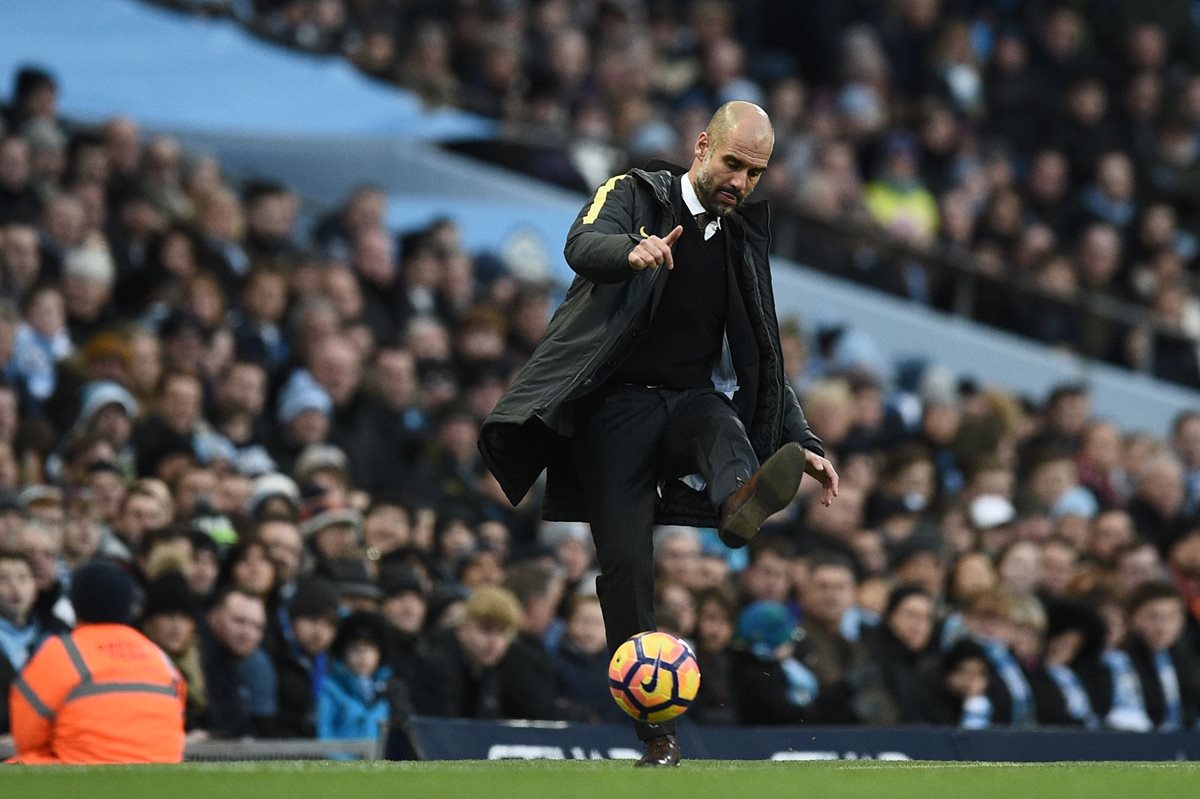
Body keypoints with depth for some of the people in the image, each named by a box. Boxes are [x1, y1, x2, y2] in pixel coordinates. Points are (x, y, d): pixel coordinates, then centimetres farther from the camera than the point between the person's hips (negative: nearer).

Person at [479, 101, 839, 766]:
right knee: (625, 562, -14)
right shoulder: (634, 195, 3)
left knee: (723, 425, -33)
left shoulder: (743, 244, 17)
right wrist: (633, 253, -42)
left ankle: (742, 500, -68)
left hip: (693, 399, 3)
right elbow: (583, 246, -19)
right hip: (619, 404, -3)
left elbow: (765, 360, 25)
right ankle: (656, 725, -9)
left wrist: (803, 442, 14)